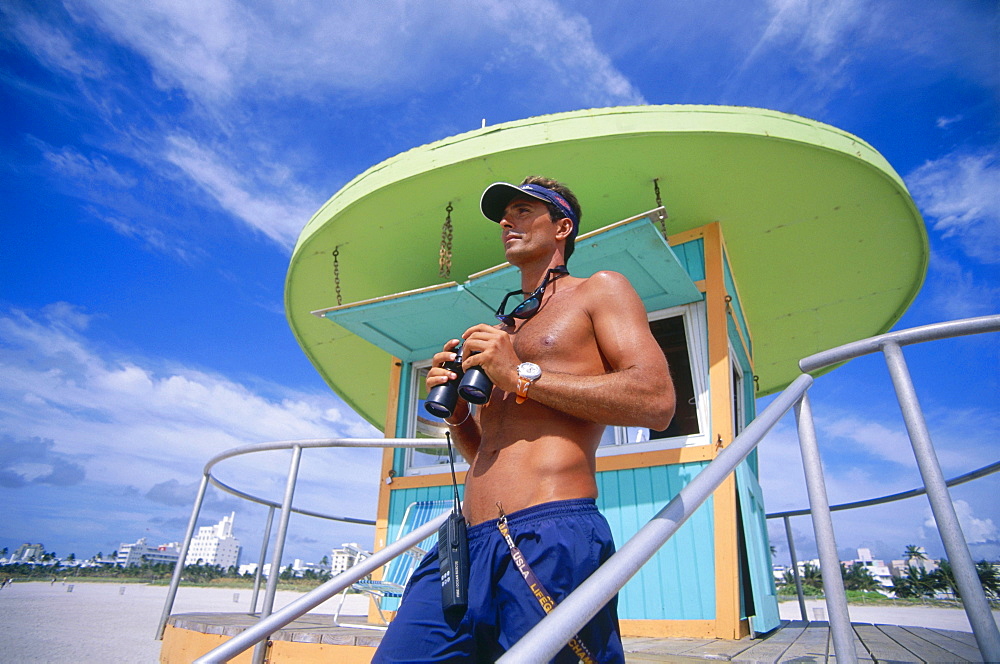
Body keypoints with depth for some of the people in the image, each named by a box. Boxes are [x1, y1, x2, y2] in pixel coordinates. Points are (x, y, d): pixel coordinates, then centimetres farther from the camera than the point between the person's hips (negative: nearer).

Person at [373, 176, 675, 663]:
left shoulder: (599, 291, 7)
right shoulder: (503, 330, 26)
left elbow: (657, 402, -9)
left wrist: (522, 377, -9)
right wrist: (456, 413, 7)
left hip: (550, 538, -6)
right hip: (465, 547, 6)